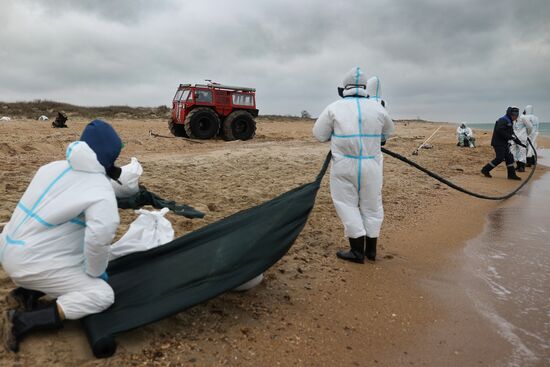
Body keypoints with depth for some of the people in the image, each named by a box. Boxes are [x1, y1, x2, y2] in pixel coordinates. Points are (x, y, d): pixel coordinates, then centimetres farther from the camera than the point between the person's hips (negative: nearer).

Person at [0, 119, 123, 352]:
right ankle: (21, 322, -9)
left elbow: (53, 210, 10)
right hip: (32, 262, -8)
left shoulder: (52, 167, 3)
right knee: (102, 295, -4)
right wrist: (96, 272, -12)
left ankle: (26, 293, 9)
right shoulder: (100, 190, -19)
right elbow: (98, 237, -32)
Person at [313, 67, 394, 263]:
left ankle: (357, 250, 6)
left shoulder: (334, 107, -5)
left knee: (347, 204, 7)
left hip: (344, 164, -2)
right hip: (371, 164, 3)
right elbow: (388, 130, 19)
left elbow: (319, 134, 3)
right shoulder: (377, 107, 3)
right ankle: (371, 249, 22)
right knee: (371, 205, 13)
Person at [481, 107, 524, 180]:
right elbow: (499, 131, -26)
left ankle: (512, 174, 11)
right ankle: (485, 170, 0)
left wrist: (520, 143, 23)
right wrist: (510, 137, -23)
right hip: (498, 143, -10)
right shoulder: (503, 120, -12)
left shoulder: (509, 122, 20)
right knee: (499, 158, -11)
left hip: (504, 143, 10)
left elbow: (511, 134, 25)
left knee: (509, 158, 7)